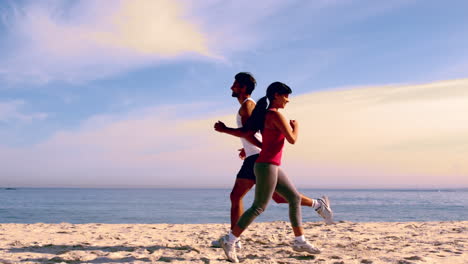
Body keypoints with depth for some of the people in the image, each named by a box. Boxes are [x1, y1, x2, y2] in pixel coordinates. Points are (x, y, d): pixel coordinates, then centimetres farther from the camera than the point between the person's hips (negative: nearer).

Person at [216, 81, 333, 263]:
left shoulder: (265, 115, 16)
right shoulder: (275, 114, -11)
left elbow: (246, 133, 11)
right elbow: (292, 139, -11)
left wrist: (264, 147, 16)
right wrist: (296, 126, 5)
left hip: (271, 167, 10)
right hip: (267, 166, -10)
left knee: (295, 198, 13)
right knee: (258, 207, -8)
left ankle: (300, 242, 17)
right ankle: (229, 240, -3)